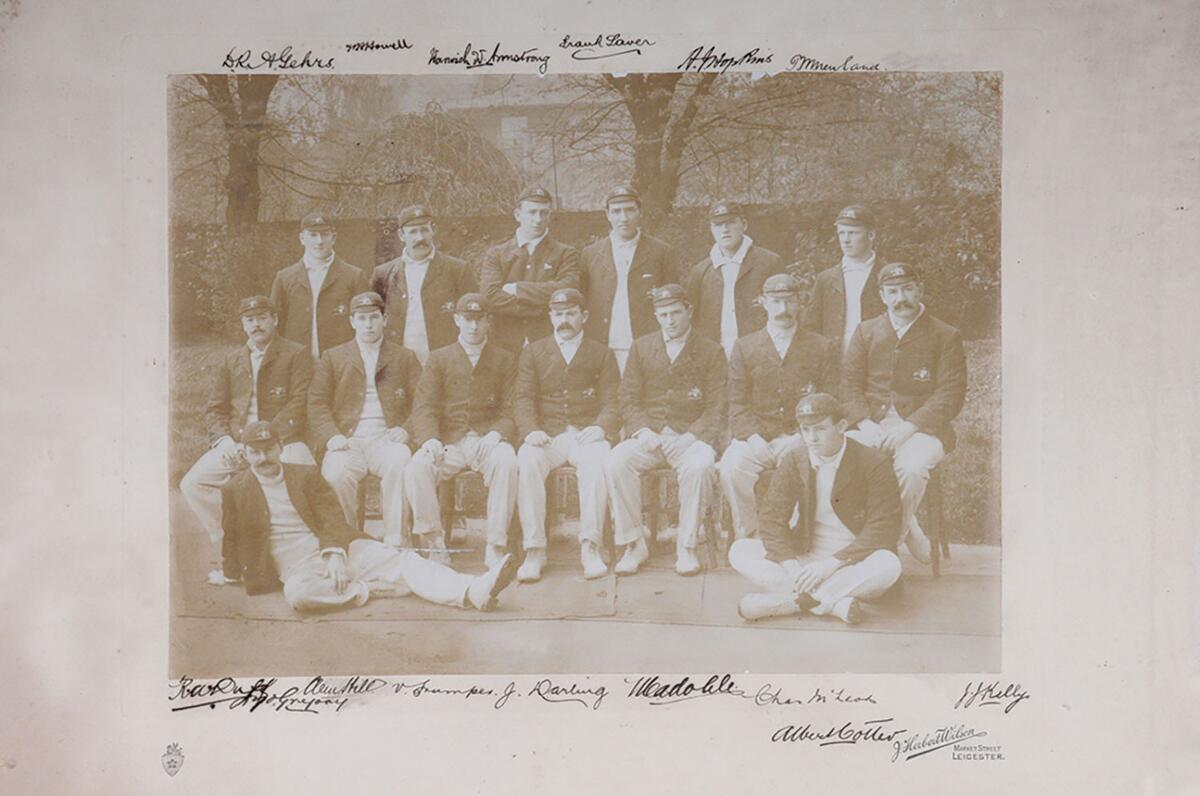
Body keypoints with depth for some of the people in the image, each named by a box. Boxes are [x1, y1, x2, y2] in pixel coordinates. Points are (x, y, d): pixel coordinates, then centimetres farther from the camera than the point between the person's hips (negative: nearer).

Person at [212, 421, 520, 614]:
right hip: (297, 565, -2)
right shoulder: (235, 491, 9)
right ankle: (363, 590, -19)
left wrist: (336, 555, -14)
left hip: (338, 550, 2)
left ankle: (474, 592, -36)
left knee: (403, 561, -20)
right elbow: (232, 537, 19)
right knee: (297, 593, -41)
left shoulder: (306, 475, 12)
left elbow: (331, 517, 2)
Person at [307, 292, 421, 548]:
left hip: (386, 439, 0)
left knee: (400, 464, -35)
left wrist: (406, 430, -9)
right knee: (337, 474, -32)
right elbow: (317, 403, 8)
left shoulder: (405, 358, 18)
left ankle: (394, 540, -27)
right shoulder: (332, 358, 18)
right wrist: (332, 436, -10)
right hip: (347, 440, 0)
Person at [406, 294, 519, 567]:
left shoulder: (504, 360, 14)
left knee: (506, 462, -35)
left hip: (488, 440, -1)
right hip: (448, 441, 1)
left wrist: (496, 434, -17)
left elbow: (510, 411, 6)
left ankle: (496, 547, -27)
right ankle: (433, 541, -18)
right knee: (416, 467, -30)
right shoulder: (438, 359, 15)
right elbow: (424, 407, 5)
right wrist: (430, 439, -16)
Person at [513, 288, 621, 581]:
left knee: (596, 464, -35)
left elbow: (611, 402, 7)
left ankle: (590, 547, -31)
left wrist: (601, 427, -16)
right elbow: (523, 398, 7)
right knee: (527, 463, -32)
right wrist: (530, 430, -14)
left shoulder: (602, 354, 16)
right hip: (546, 435, 1)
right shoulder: (533, 353, 18)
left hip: (587, 434, -1)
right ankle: (534, 551, -29)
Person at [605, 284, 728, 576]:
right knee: (615, 463, -28)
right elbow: (629, 399, 9)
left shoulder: (711, 351, 7)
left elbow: (716, 407, 0)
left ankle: (686, 546, -20)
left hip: (691, 437, -2)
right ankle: (633, 544, -16)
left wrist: (691, 437, -16)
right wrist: (643, 430, -9)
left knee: (699, 467, -35)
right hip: (648, 436, 2)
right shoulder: (641, 347, 15)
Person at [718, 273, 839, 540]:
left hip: (801, 436, -1)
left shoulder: (823, 348, 12)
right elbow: (737, 405, 6)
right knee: (730, 467, -30)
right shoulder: (745, 347, 13)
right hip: (756, 436, 1)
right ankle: (747, 537, -16)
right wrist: (753, 438, -12)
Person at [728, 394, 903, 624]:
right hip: (804, 556, 3)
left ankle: (783, 601, -32)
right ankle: (834, 602, -30)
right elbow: (772, 519, -6)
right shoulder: (793, 460, -1)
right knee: (739, 551, -18)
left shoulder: (873, 463, -10)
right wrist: (791, 567, -24)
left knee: (888, 566, -36)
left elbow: (884, 528, -15)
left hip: (854, 560, -3)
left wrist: (833, 563, -25)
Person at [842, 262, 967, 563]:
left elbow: (950, 396, -4)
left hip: (921, 427, -3)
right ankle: (908, 529, -10)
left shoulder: (946, 336, 5)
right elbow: (849, 384, 8)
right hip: (872, 424, 3)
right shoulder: (866, 332, 16)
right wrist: (866, 423, -11)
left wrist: (907, 427, -17)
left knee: (912, 468, -36)